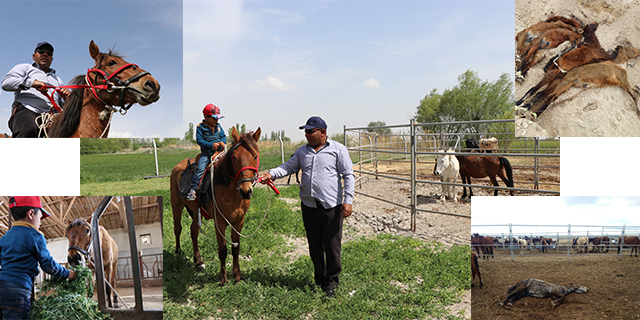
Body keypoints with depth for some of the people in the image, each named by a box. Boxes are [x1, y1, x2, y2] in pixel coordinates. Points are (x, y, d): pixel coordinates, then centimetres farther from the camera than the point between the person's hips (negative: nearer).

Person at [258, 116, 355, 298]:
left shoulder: (338, 149, -2)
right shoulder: (302, 151, 12)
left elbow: (348, 175, -4)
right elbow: (289, 167, 9)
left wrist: (348, 200, -13)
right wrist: (271, 174, -11)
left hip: (331, 206, -4)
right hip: (309, 206, 5)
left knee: (332, 246, 0)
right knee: (314, 246, 12)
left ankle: (331, 282, 17)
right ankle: (319, 281, 27)